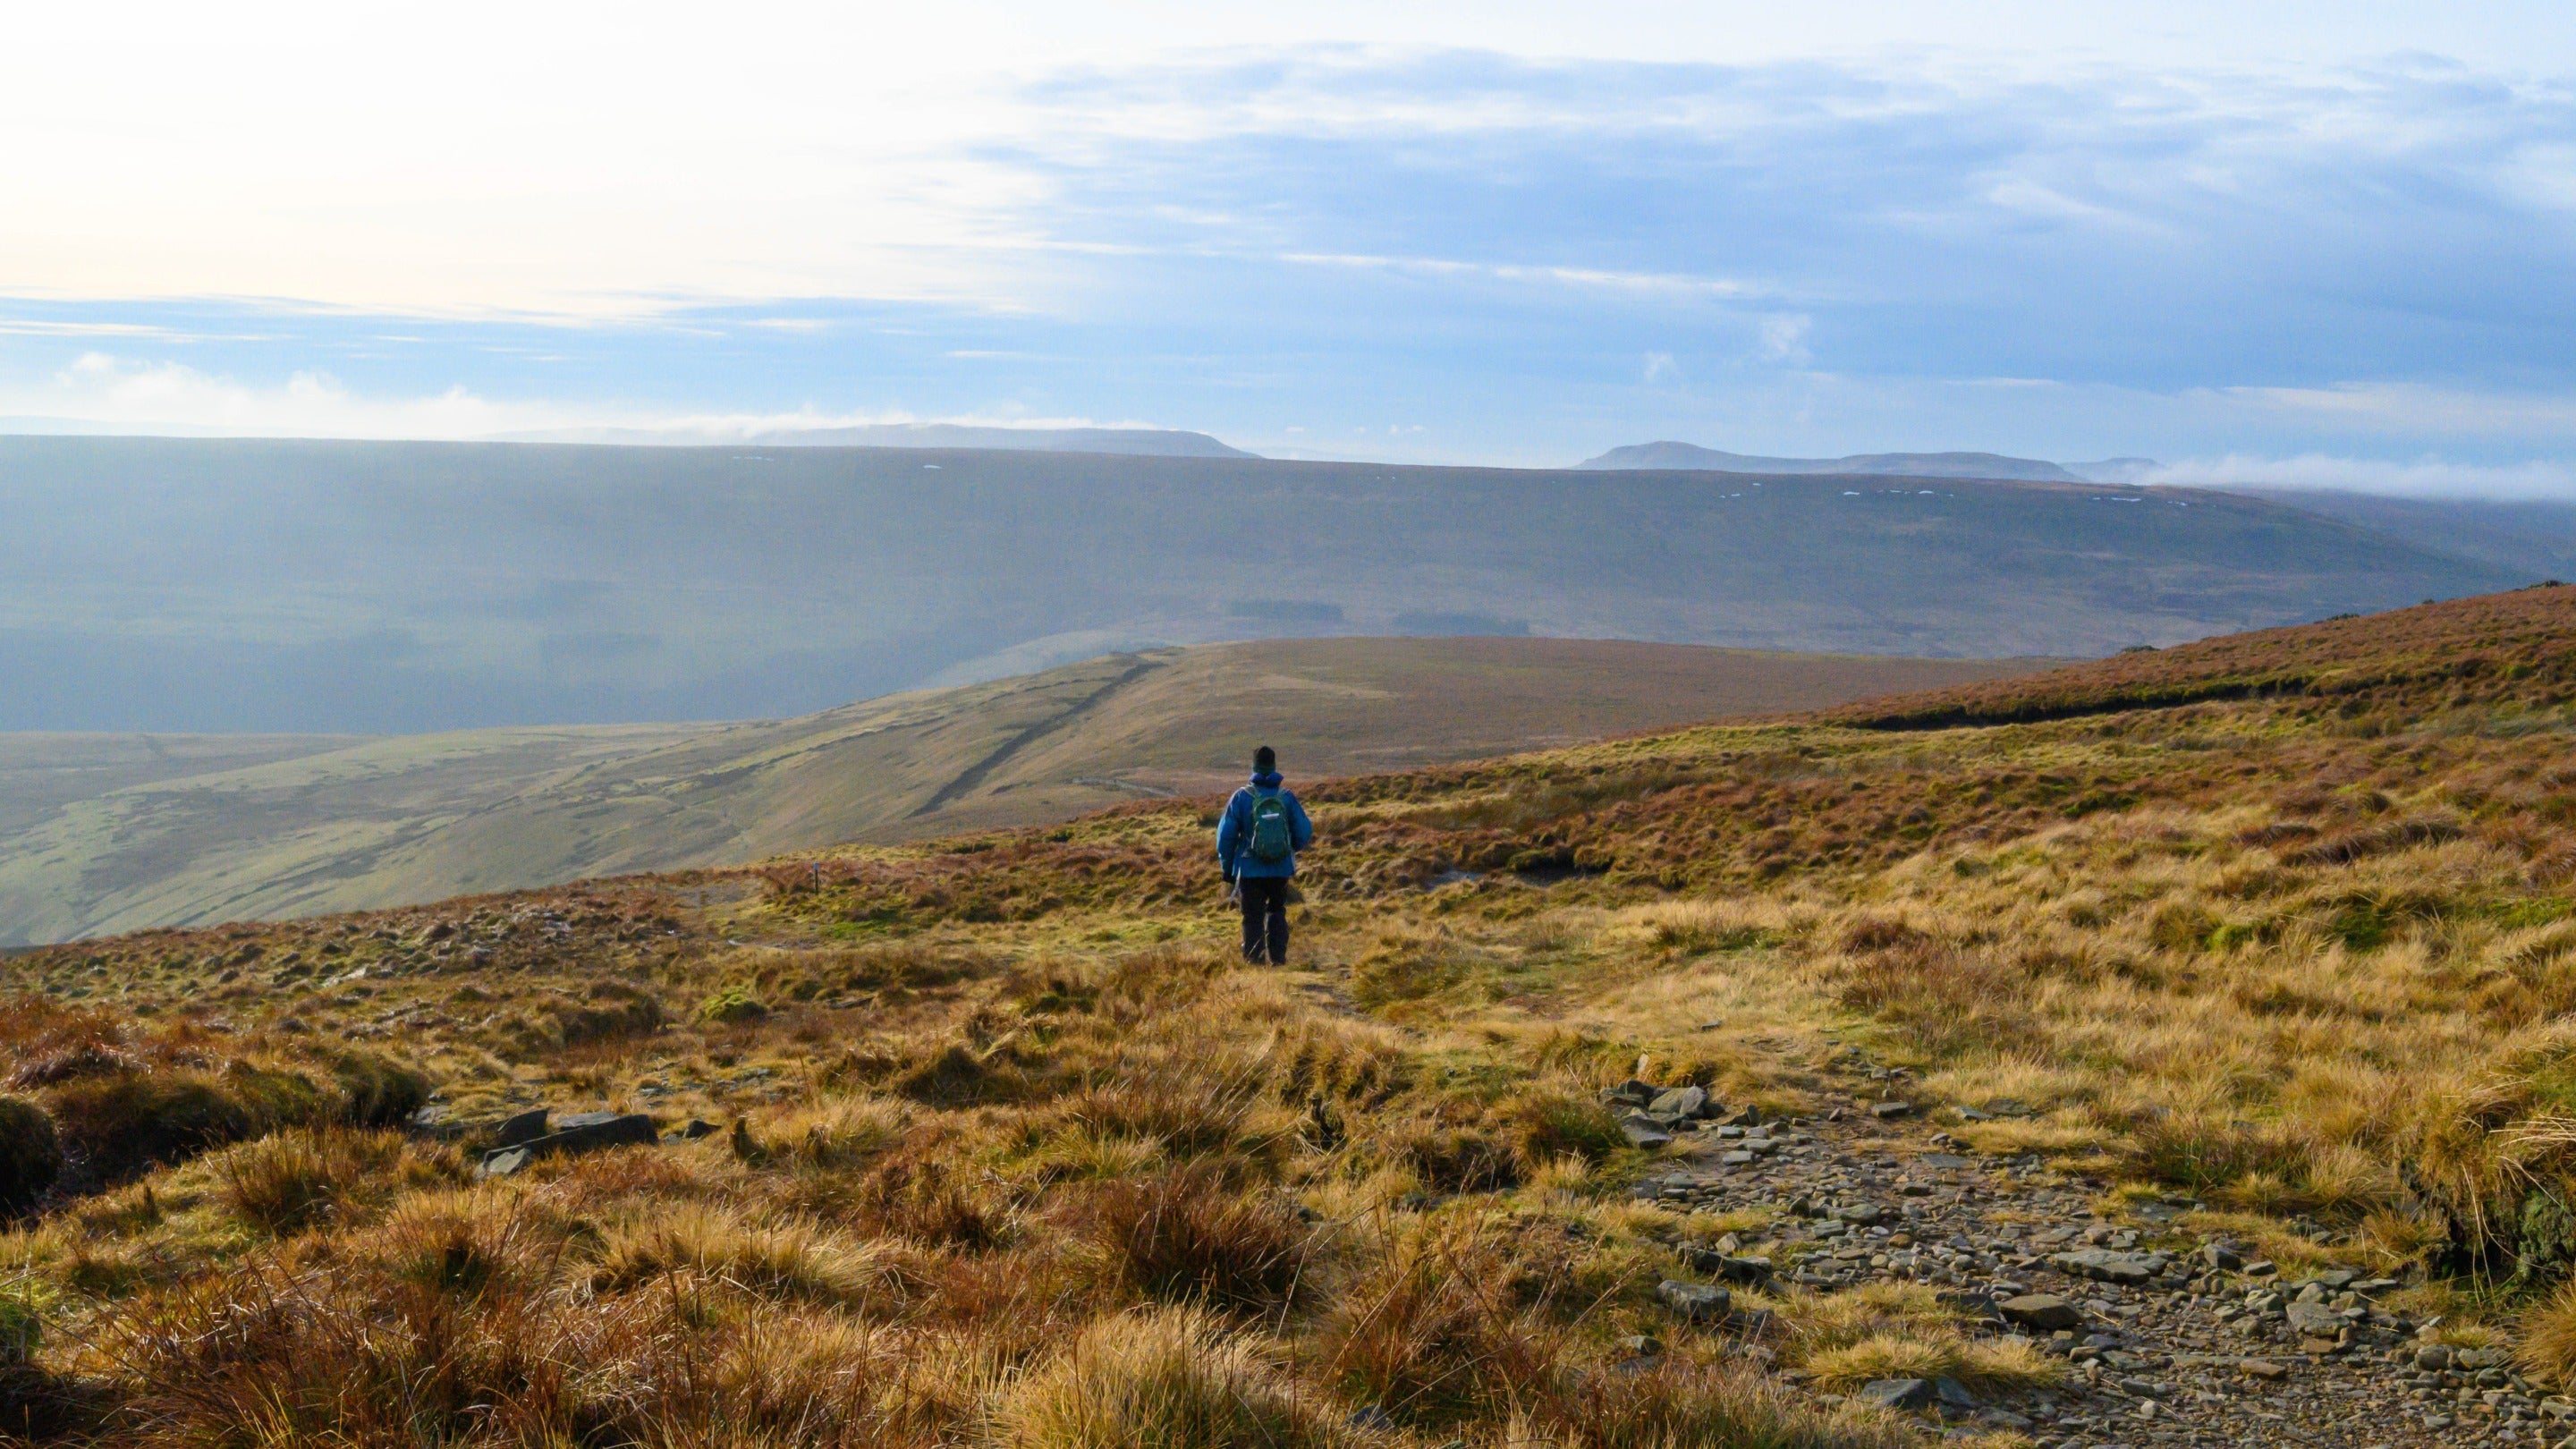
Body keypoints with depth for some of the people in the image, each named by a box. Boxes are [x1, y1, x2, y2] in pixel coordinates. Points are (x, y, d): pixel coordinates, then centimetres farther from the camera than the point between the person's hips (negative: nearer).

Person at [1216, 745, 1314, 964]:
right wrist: (1291, 849, 23)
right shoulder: (1286, 797, -4)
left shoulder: (1242, 797, -8)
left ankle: (1254, 961, 4)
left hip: (1250, 870, -2)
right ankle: (1278, 957, 20)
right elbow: (1304, 832, 1)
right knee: (1277, 911, 22)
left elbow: (1226, 835, -6)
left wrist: (1227, 867, 6)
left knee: (1253, 918, 6)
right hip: (1281, 870, 2)